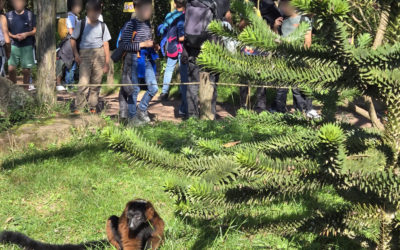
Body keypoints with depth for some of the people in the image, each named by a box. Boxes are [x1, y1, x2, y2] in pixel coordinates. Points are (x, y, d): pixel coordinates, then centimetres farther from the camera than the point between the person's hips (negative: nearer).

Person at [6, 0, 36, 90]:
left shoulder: (30, 15, 4)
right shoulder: (9, 15, 7)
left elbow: (35, 30, 6)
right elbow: (6, 31, 9)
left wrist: (26, 34, -12)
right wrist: (15, 36, -10)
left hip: (27, 46, -1)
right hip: (14, 45, 1)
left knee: (26, 70, 1)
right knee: (11, 68, -9)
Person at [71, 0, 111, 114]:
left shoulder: (102, 26, 9)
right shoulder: (82, 24, 3)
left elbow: (106, 44, 10)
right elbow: (73, 40, 6)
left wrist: (107, 62, 7)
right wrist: (76, 54, -6)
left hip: (99, 54, 3)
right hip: (84, 54, -2)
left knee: (96, 82, 5)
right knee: (83, 82, -11)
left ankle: (93, 106, 17)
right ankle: (78, 107, -5)